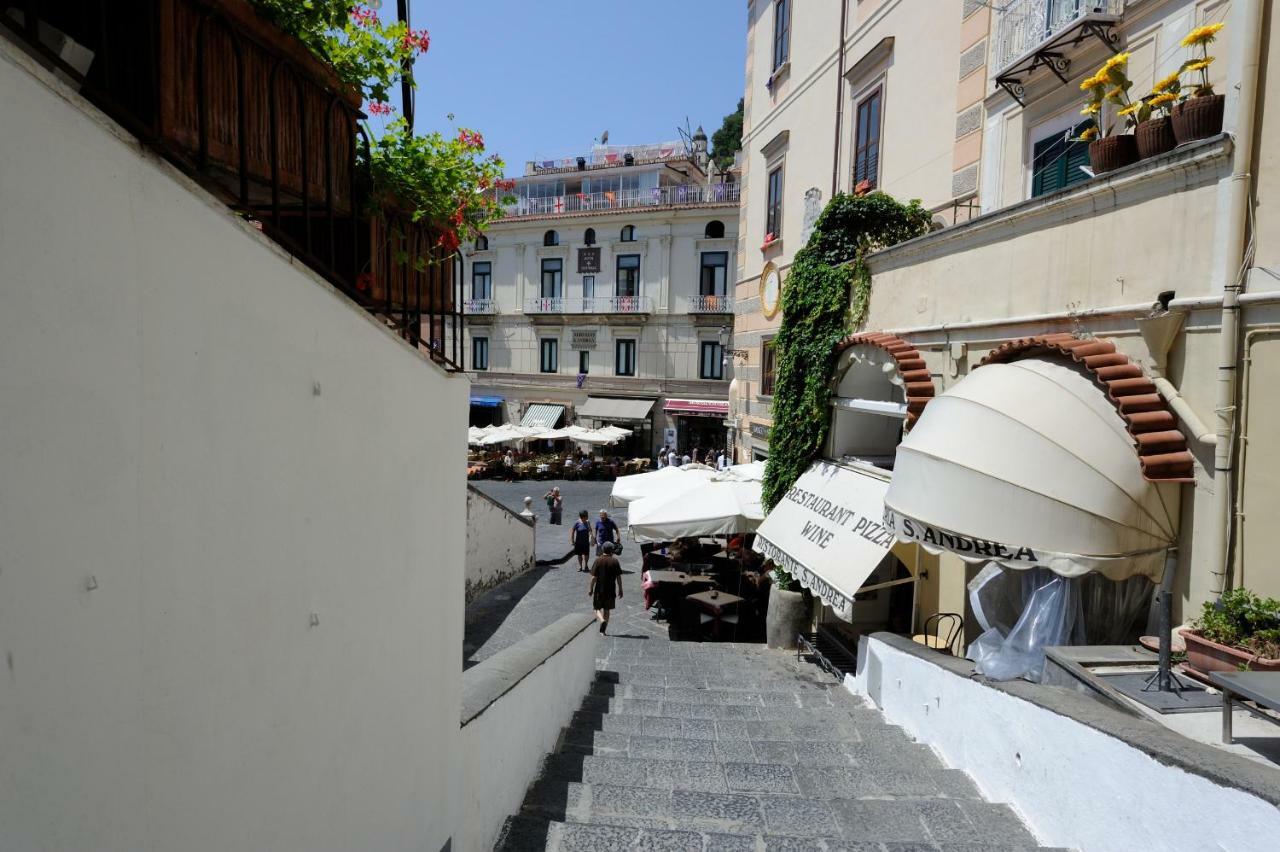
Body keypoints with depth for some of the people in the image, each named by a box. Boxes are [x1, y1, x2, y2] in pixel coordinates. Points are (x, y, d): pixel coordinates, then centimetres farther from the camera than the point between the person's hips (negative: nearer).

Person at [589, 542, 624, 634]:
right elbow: (618, 577, -2)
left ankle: (602, 621, -19)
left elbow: (594, 577, -8)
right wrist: (620, 589, 6)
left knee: (597, 608, 8)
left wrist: (590, 588, 1)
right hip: (610, 590, 2)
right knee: (606, 609, 14)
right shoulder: (615, 561, -2)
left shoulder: (598, 560, -6)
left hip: (599, 589, -2)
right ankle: (604, 629, 16)